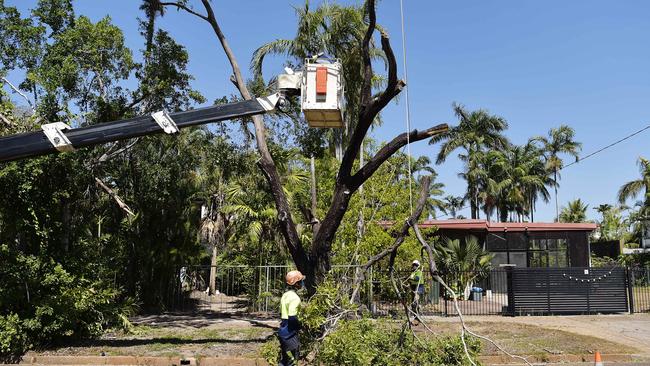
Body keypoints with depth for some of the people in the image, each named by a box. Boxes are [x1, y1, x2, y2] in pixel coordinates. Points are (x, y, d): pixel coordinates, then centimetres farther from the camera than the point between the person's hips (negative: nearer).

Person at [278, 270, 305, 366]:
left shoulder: (285, 295, 10)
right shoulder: (294, 297, -19)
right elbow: (292, 318, -26)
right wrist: (301, 326, -11)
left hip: (283, 331, 9)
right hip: (290, 333, -9)